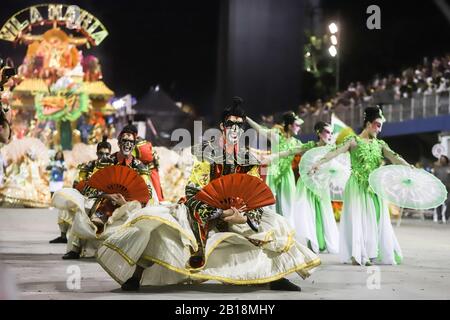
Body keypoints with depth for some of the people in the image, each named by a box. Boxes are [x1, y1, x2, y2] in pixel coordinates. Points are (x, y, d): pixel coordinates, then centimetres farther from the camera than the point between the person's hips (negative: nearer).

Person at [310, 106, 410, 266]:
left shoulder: (380, 144, 10)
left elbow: (394, 158, -2)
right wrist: (318, 163, -31)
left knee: (375, 218, 3)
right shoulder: (353, 141, -3)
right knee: (358, 217, -5)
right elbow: (335, 152, -16)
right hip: (358, 186, -5)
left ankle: (370, 254, 9)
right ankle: (357, 254, -2)